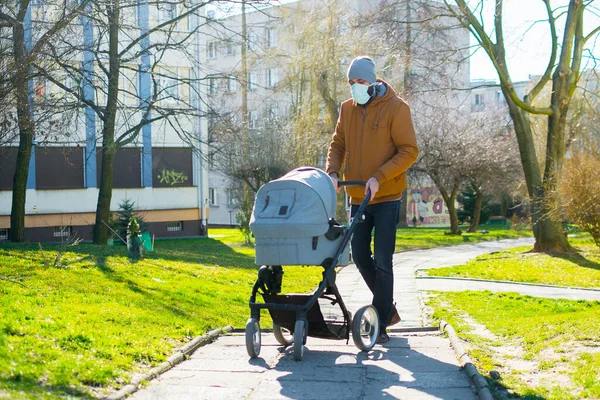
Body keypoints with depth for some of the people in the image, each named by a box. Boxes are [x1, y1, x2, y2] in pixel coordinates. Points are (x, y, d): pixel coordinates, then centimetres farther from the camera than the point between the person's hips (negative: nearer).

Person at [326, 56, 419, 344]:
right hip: (358, 197, 6)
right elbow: (338, 144, 13)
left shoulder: (396, 107, -9)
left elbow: (409, 151, -12)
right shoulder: (347, 109, 8)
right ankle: (388, 308, 29)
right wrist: (333, 172, -7)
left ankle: (380, 324, 3)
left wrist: (379, 178, -21)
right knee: (360, 257, 10)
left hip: (387, 196, -6)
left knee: (382, 262, -5)